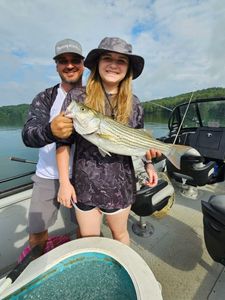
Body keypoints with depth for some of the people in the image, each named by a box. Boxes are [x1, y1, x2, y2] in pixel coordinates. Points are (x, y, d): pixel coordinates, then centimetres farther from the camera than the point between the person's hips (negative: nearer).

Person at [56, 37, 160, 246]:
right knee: (88, 242, 19)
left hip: (120, 184, 2)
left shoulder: (133, 103, -1)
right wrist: (64, 181, -8)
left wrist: (148, 163, -10)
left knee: (119, 233, 25)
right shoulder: (77, 97, -7)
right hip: (85, 184, -1)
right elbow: (63, 142, -6)